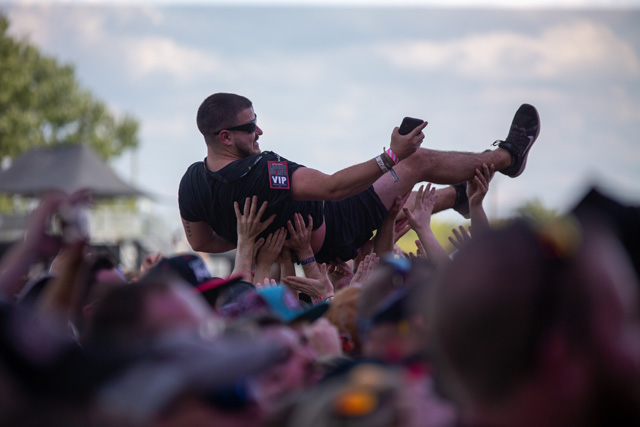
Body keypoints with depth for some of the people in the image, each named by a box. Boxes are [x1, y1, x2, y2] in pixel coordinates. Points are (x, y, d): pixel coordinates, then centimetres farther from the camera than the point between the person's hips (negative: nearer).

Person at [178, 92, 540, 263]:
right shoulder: (259, 171, -40)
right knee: (420, 160, 5)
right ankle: (507, 156, 28)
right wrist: (392, 156, -33)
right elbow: (333, 187, -38)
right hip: (335, 239, -8)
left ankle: (461, 195, 58)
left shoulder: (192, 181, -13)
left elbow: (200, 242, 3)